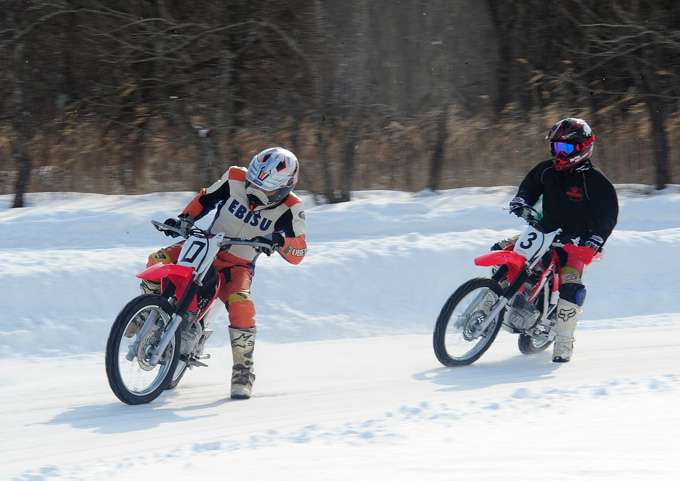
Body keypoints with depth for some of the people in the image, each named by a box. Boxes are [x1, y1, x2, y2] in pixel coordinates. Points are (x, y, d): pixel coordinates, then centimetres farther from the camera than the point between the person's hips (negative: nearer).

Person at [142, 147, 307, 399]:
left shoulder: (289, 208, -13)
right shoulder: (235, 178, -8)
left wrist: (280, 241, -41)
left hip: (238, 266, -2)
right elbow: (206, 198, 10)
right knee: (159, 260, -23)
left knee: (241, 306, -30)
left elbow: (298, 252, -20)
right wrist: (185, 219, -6)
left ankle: (243, 372, -15)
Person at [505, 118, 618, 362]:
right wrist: (521, 202, -1)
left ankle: (564, 341, -16)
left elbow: (608, 214, -10)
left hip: (574, 241, -6)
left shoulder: (593, 180, -9)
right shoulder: (546, 171, 6)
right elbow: (529, 187, 22)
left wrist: (595, 241, -23)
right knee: (502, 250, -6)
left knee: (570, 285, -27)